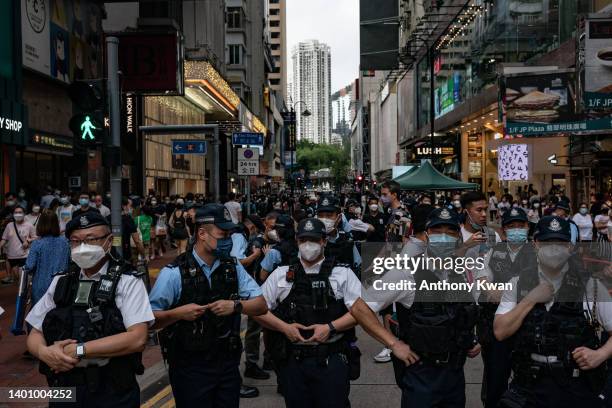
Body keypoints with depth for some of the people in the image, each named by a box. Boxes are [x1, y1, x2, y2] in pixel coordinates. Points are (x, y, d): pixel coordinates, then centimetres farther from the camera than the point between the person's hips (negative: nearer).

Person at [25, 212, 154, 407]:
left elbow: (137, 338, -19)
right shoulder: (61, 282, 6)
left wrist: (78, 350, -19)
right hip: (64, 390, 4)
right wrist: (45, 352, -14)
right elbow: (35, 335, 8)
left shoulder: (127, 282, -9)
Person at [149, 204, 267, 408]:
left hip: (228, 365, 4)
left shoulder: (233, 268, 3)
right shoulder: (174, 273, -11)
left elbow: (261, 305, 2)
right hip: (189, 368, -4)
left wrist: (235, 305, -14)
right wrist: (178, 313, -25)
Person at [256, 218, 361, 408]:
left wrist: (330, 327, -13)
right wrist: (284, 327, -5)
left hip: (331, 360, -2)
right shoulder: (281, 274, 10)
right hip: (292, 361, 2)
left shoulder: (343, 273, 4)